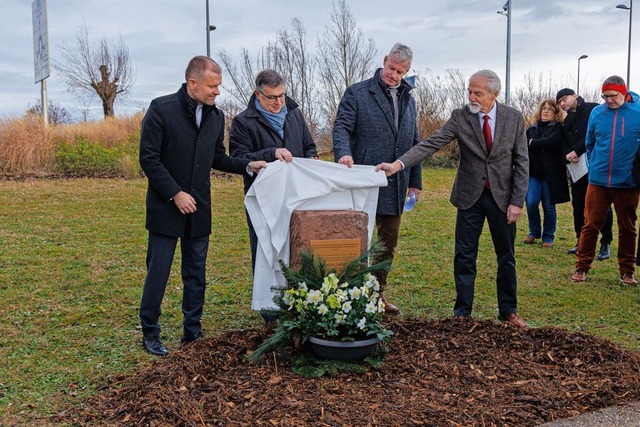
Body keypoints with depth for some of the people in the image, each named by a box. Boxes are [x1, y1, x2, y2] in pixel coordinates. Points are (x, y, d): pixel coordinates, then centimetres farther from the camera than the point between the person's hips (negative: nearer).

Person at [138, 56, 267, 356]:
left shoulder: (216, 116, 6)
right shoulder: (161, 109, -10)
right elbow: (149, 158, -11)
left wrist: (247, 166, -1)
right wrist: (175, 194, -15)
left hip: (199, 208, 5)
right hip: (166, 207, -5)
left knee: (196, 274, 10)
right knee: (158, 272, 2)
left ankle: (192, 331, 22)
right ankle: (150, 334, 15)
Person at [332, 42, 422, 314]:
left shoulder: (408, 100, 17)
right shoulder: (357, 93, -2)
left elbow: (414, 144, 19)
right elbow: (342, 127, -12)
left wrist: (415, 181, 15)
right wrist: (344, 152, -33)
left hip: (395, 186, 6)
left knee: (389, 242, 12)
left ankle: (378, 292, 26)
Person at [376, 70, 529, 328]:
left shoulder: (514, 118, -4)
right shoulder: (460, 117, -6)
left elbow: (521, 162, -2)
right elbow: (431, 144, -16)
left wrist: (517, 201, -8)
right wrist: (399, 164, -30)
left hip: (502, 196, 0)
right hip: (470, 196, 0)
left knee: (506, 257, 10)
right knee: (464, 256, 3)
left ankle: (508, 310, 26)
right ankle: (462, 311, 15)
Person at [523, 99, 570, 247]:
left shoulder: (557, 128, 1)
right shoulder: (532, 129, 13)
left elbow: (552, 142, -18)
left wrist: (533, 143, -9)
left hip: (550, 173, -3)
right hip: (533, 171, 3)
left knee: (549, 205, 3)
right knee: (531, 203, -6)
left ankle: (548, 236, 17)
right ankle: (534, 232, 16)